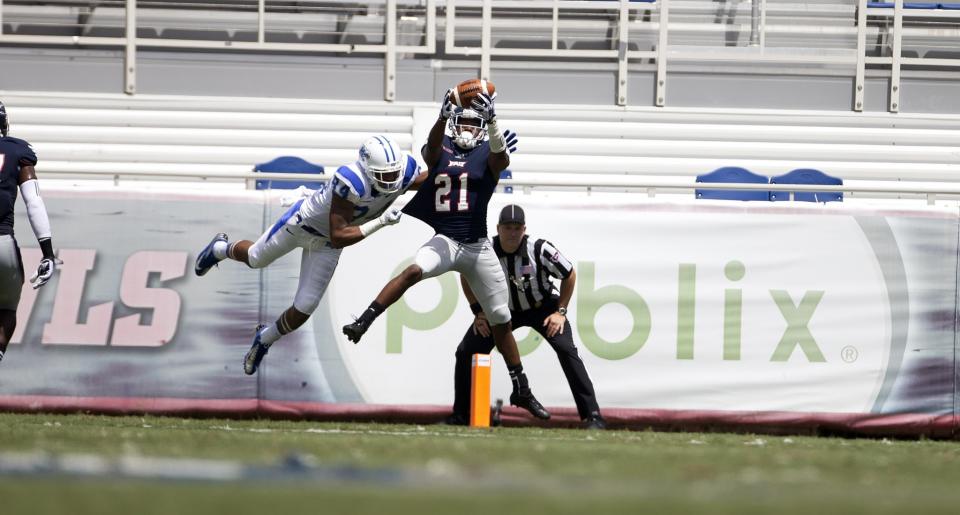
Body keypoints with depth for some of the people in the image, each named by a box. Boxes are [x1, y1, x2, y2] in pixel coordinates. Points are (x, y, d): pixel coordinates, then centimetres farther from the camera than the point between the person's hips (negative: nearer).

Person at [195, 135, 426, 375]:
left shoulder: (405, 170, -26)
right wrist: (380, 222, -45)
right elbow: (338, 237, -41)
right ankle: (221, 249, 60)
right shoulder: (351, 182, -45)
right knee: (255, 259, 25)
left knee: (303, 310, 6)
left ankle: (265, 338, 36)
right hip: (304, 221, -5)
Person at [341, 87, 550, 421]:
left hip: (478, 247, 1)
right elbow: (433, 145, -20)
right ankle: (363, 322, -38)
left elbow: (501, 157, -21)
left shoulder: (488, 154, 3)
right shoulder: (440, 150, 4)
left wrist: (492, 122, -39)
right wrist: (444, 115, -39)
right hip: (445, 241, -1)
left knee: (501, 321, 7)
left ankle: (521, 390, 17)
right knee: (413, 271, -33)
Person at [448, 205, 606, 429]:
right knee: (466, 351, -8)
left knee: (566, 350, -22)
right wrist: (479, 312, -3)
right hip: (502, 309, 2)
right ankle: (461, 414, 10)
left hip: (543, 307, -2)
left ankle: (592, 415, -19)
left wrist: (560, 312, -12)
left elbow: (569, 275, -10)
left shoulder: (540, 250, -28)